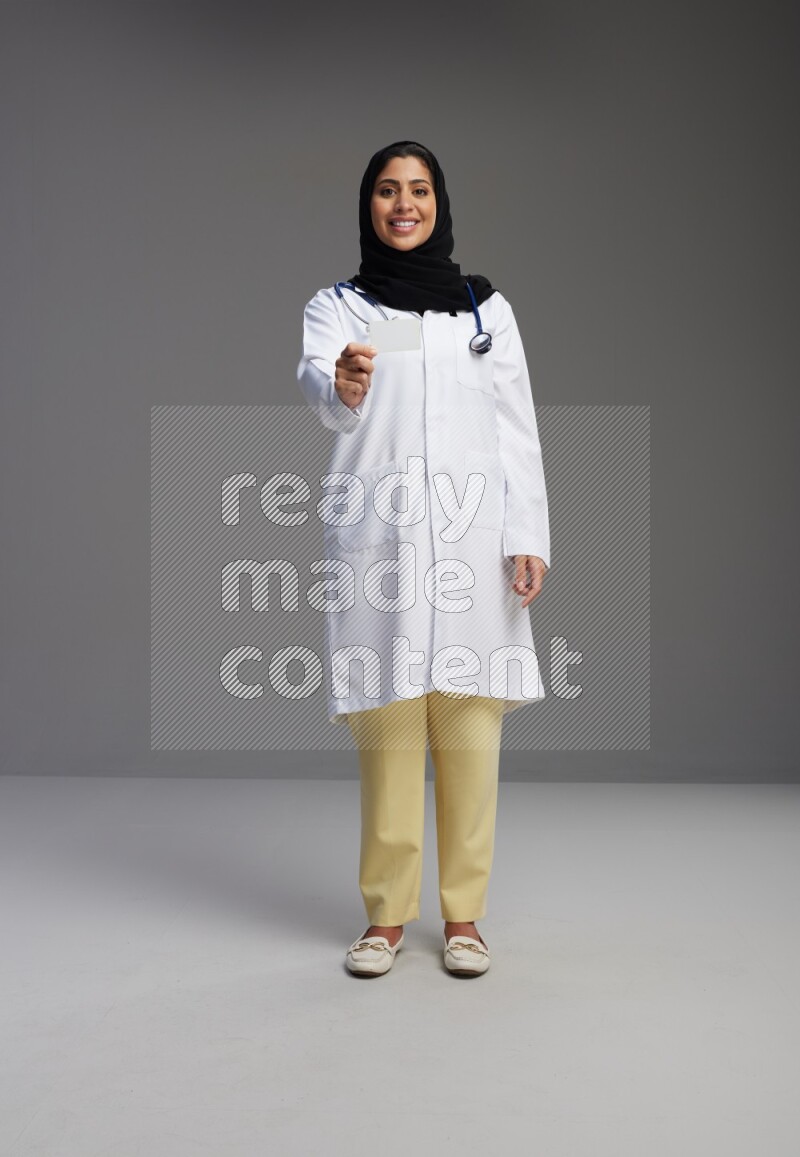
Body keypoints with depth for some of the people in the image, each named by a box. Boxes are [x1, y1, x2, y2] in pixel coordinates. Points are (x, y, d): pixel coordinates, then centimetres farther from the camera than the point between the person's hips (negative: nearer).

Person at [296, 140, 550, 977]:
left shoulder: (486, 306, 14)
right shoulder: (336, 305, 9)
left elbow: (518, 432, 8)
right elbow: (316, 385, -13)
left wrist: (529, 538, -3)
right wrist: (340, 384, -38)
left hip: (471, 538, 1)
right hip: (375, 536, -1)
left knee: (469, 729, 2)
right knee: (387, 728, 0)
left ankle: (462, 913, 14)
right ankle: (386, 913, 14)